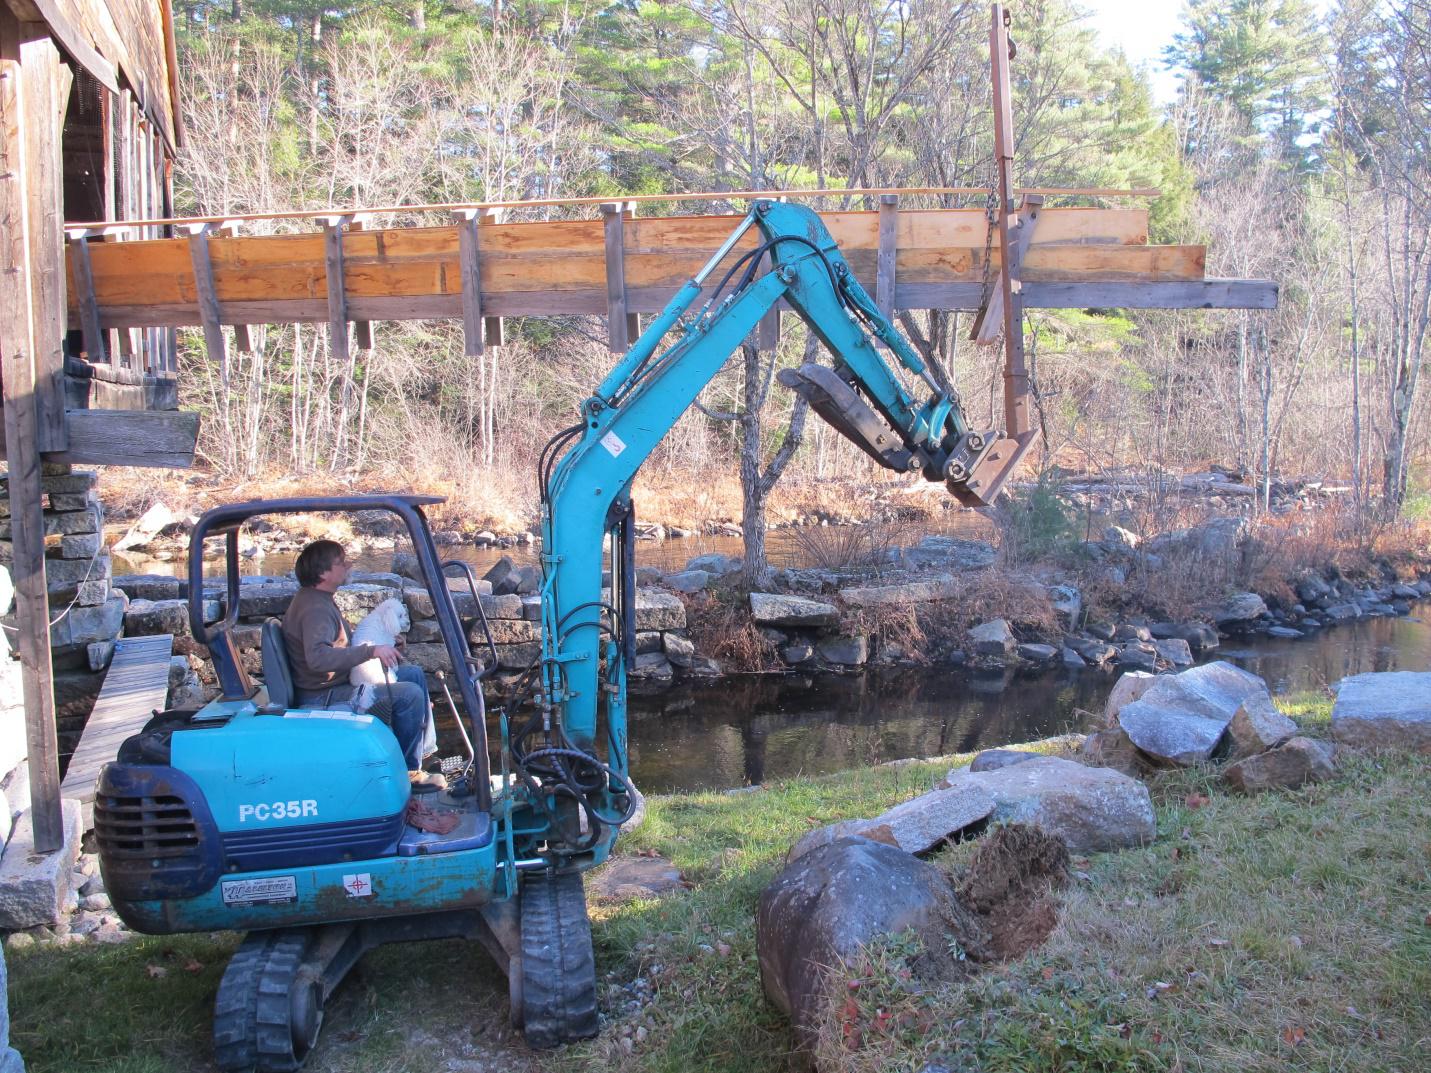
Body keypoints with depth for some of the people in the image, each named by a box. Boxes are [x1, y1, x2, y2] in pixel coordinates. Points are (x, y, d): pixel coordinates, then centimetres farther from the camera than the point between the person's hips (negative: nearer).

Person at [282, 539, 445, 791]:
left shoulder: (318, 599, 12)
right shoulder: (315, 609, -23)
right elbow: (318, 657, -39)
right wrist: (371, 651, -38)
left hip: (338, 683, 11)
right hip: (324, 698, -11)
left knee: (414, 673, 13)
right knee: (410, 695, -21)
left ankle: (425, 748, 18)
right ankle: (407, 772, -9)